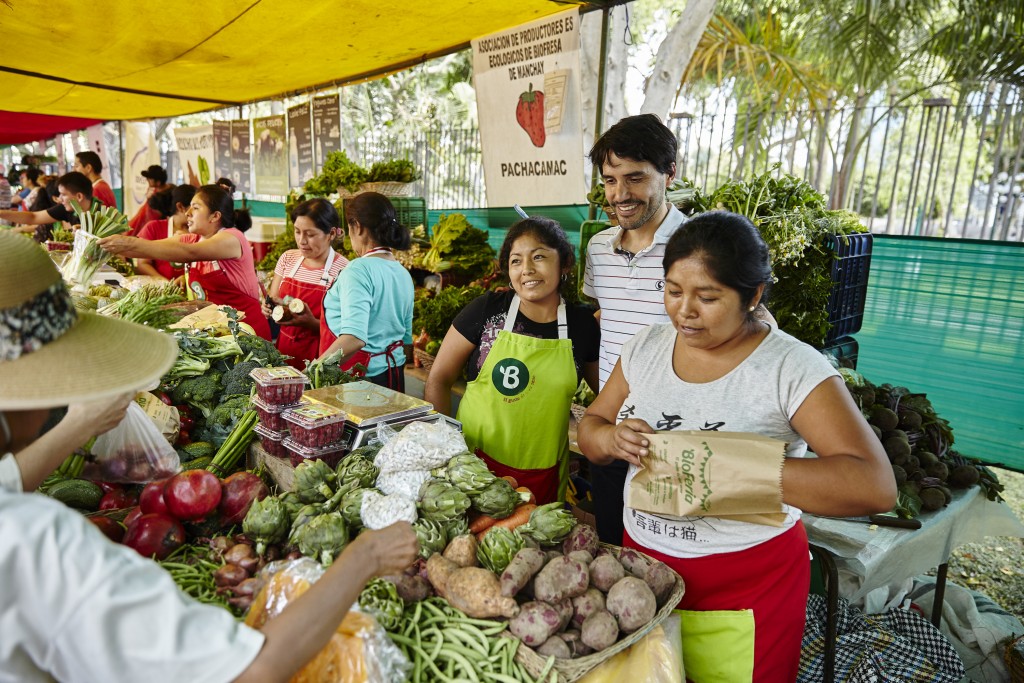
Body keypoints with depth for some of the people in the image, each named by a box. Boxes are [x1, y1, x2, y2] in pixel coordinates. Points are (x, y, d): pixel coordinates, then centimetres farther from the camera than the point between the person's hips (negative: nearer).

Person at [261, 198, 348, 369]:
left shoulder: (343, 270, -11)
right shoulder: (288, 258, 6)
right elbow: (272, 299, 13)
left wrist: (311, 323, -23)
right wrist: (270, 307, -7)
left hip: (319, 356, -4)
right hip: (284, 350, 4)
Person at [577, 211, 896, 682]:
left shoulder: (792, 367, -18)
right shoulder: (645, 347, -3)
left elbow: (876, 487, -26)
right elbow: (589, 429, 4)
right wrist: (613, 440, -21)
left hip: (747, 585, -4)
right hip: (642, 559, 5)